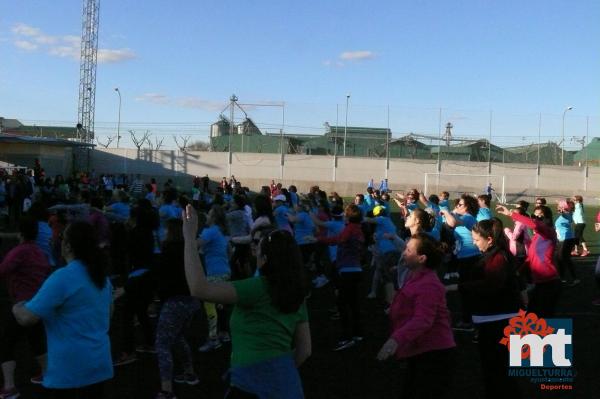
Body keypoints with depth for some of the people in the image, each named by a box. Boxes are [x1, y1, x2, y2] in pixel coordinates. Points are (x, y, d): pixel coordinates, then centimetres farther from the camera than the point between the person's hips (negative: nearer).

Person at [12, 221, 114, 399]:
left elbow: (26, 318, -19)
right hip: (99, 364, 7)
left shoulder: (62, 278, -18)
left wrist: (17, 308, 3)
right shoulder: (102, 276, 7)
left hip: (69, 368, -7)